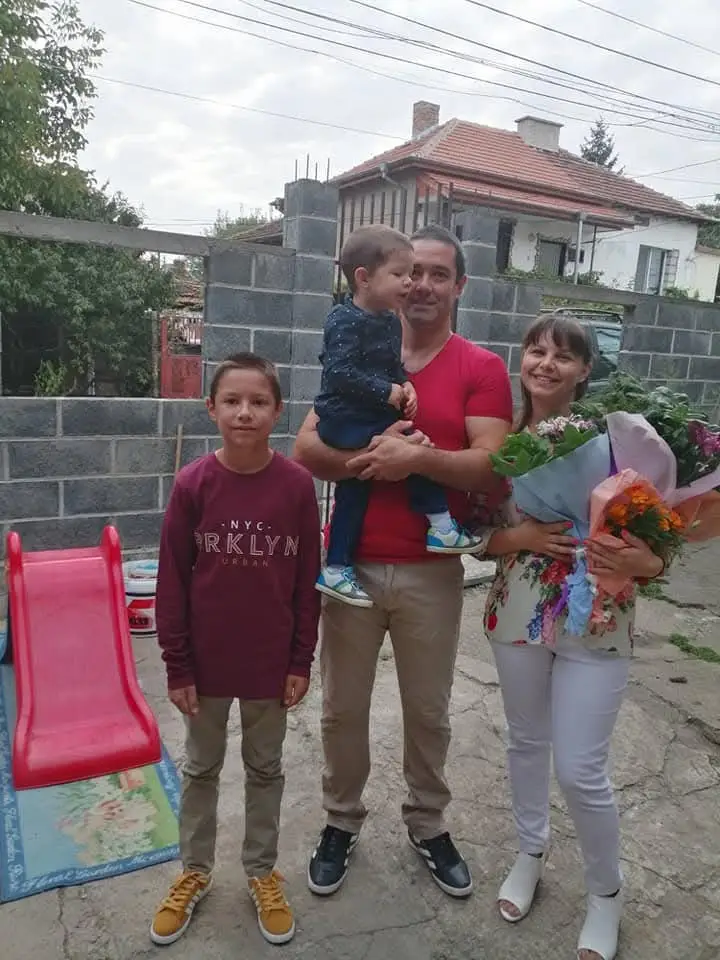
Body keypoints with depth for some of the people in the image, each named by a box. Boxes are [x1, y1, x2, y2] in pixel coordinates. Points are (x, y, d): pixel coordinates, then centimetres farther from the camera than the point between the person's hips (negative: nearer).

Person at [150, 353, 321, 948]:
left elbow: (308, 579, -5)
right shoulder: (192, 484, -13)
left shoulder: (297, 484, -12)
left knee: (265, 770, 19)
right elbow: (172, 580, -7)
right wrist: (176, 664, -5)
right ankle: (195, 871, 43)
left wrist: (302, 660, -3)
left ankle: (262, 872, 41)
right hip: (205, 660, 0)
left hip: (272, 662, 0)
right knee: (201, 768, 20)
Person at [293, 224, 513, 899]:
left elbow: (490, 465, -12)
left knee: (428, 711, 16)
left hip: (431, 572, -1)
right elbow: (306, 449, -3)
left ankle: (428, 826, 40)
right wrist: (368, 456, -20)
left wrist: (417, 457, -26)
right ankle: (341, 822, 39)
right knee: (342, 708, 15)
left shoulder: (482, 369, -2)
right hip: (350, 564, 2)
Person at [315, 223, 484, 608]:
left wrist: (405, 385, -1)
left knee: (353, 491, 11)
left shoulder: (390, 321, 12)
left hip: (374, 418, 9)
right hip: (345, 421, -9)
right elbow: (341, 373, -23)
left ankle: (337, 568, 20)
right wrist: (387, 392, -20)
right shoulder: (346, 322, -15)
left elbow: (394, 365, 19)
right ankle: (439, 524, -2)